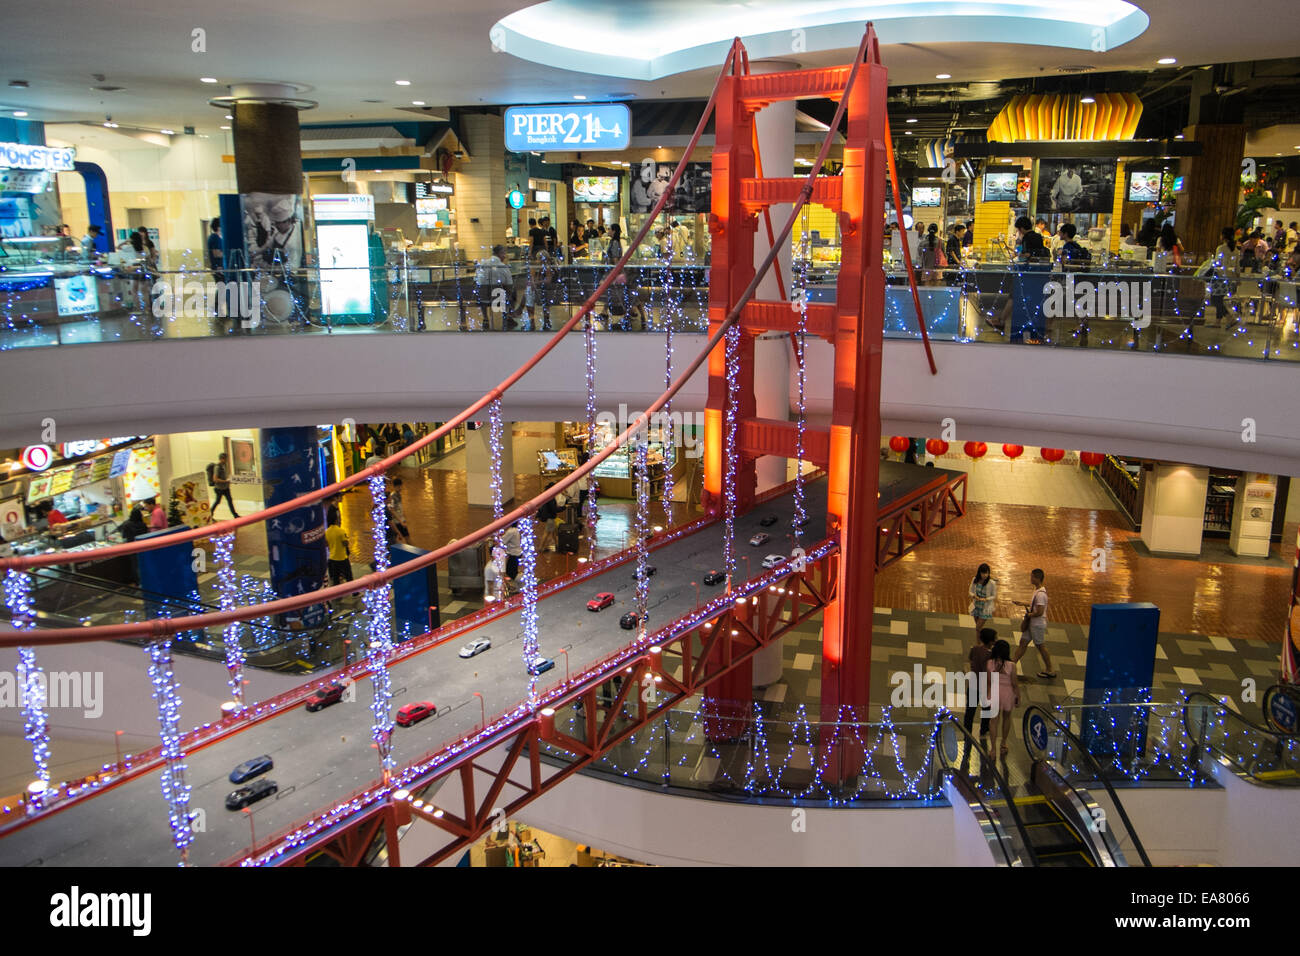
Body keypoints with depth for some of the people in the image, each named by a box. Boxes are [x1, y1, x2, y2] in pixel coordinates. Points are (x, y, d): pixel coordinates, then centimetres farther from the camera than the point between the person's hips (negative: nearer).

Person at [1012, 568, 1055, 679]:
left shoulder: (1040, 594, -26)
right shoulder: (1037, 589, 5)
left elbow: (1039, 612, -29)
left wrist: (1029, 615, -14)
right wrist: (1023, 603, 15)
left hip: (1038, 625, -9)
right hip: (1032, 623, 9)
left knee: (1041, 647, 5)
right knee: (1023, 642, 14)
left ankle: (1050, 671, 19)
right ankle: (1013, 663, 22)